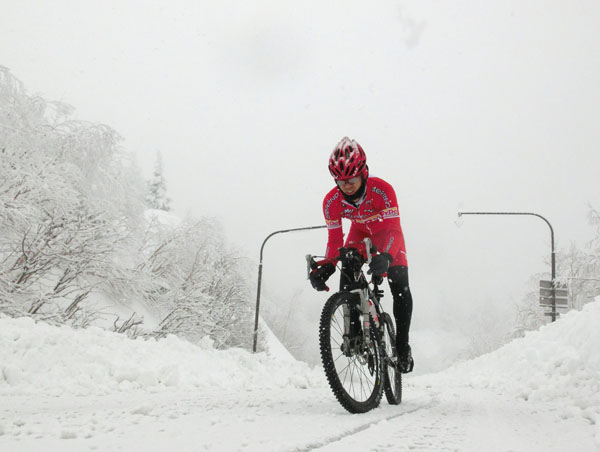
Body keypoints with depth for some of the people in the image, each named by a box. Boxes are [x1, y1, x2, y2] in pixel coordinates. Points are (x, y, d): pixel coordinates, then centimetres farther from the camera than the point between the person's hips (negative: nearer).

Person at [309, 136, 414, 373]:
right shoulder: (332, 201, -27)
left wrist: (386, 256, -61)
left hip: (386, 232, -3)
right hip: (360, 232, 3)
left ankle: (402, 346, -4)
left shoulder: (381, 189, -37)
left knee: (400, 286, -17)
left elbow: (394, 230, -41)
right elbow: (334, 240, -22)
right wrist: (325, 267, -42)